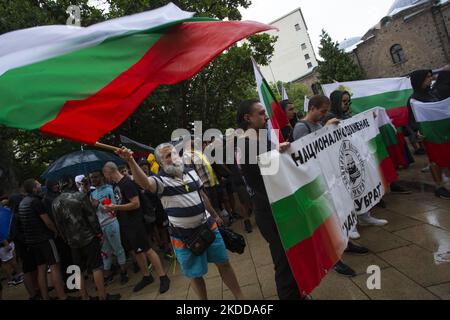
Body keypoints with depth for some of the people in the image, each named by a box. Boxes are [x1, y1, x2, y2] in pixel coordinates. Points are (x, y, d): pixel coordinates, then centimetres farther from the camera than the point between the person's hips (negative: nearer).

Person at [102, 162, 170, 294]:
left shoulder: (127, 183, -18)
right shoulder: (116, 185, 10)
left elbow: (136, 204, -22)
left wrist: (116, 207, -20)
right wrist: (113, 209, 3)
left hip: (135, 223, -9)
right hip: (125, 224, 9)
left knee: (147, 250, -4)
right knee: (136, 251, 15)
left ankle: (163, 277, 6)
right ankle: (147, 277, 28)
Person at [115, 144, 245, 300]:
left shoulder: (191, 172, 4)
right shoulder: (161, 180, -14)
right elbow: (145, 183, -38)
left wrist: (215, 215, 22)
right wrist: (131, 161, -54)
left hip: (208, 227, 5)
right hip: (184, 237, -4)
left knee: (224, 263, 15)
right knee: (195, 274, 11)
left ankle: (240, 296, 33)